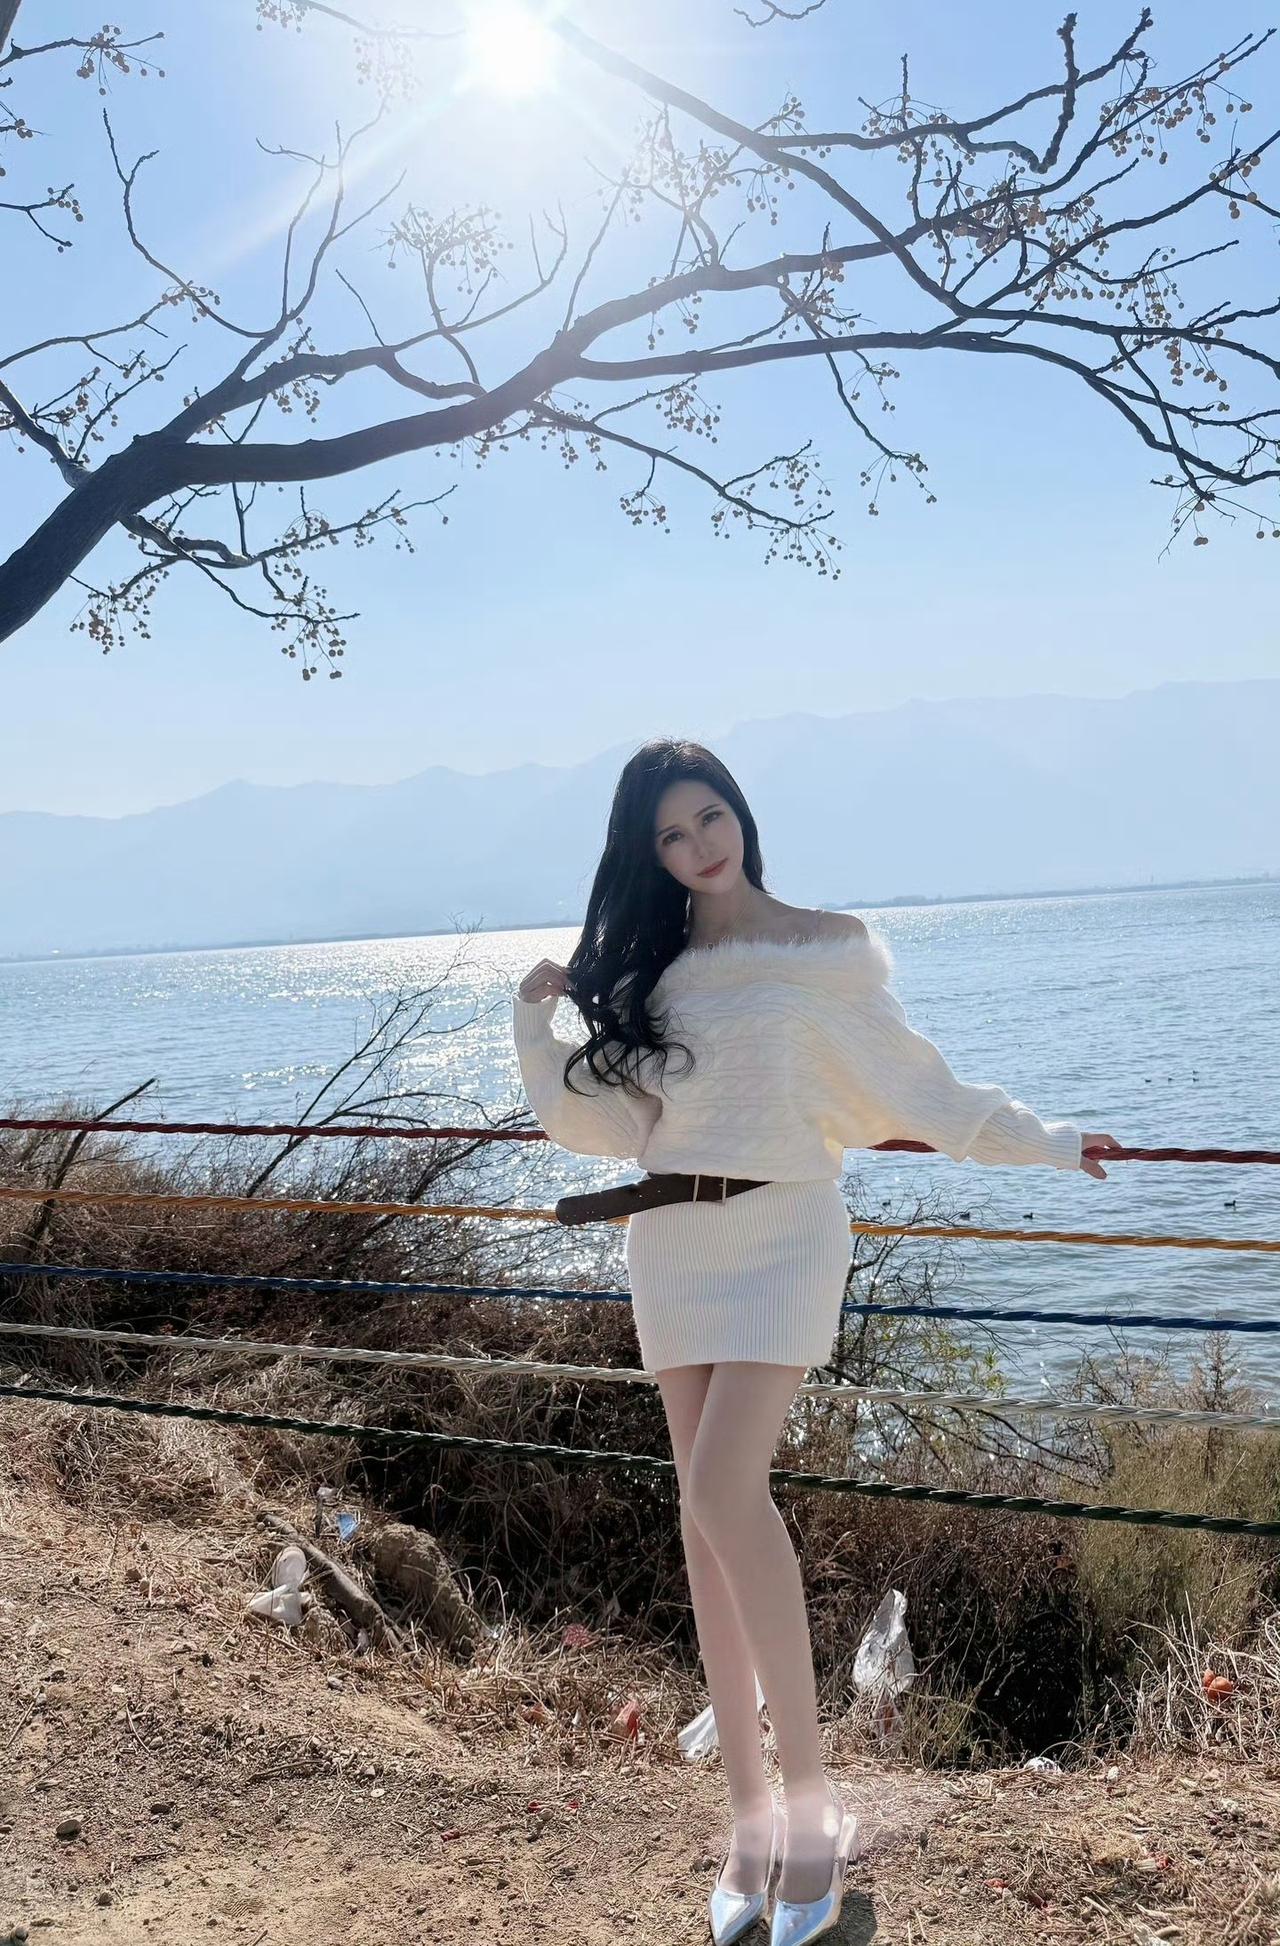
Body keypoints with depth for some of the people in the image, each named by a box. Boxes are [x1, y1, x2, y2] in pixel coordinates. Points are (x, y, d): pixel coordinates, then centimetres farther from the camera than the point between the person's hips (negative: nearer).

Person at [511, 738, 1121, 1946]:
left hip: (780, 1232, -4)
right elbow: (599, 1120, 14)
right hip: (669, 1244, 5)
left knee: (722, 1491, -23)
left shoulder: (825, 948, 0)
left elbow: (906, 1085, 4)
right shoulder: (648, 969, 11)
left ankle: (809, 1790, -9)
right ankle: (751, 1816, 14)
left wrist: (1044, 1143, 2)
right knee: (707, 1518, 4)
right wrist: (535, 1019, 7)